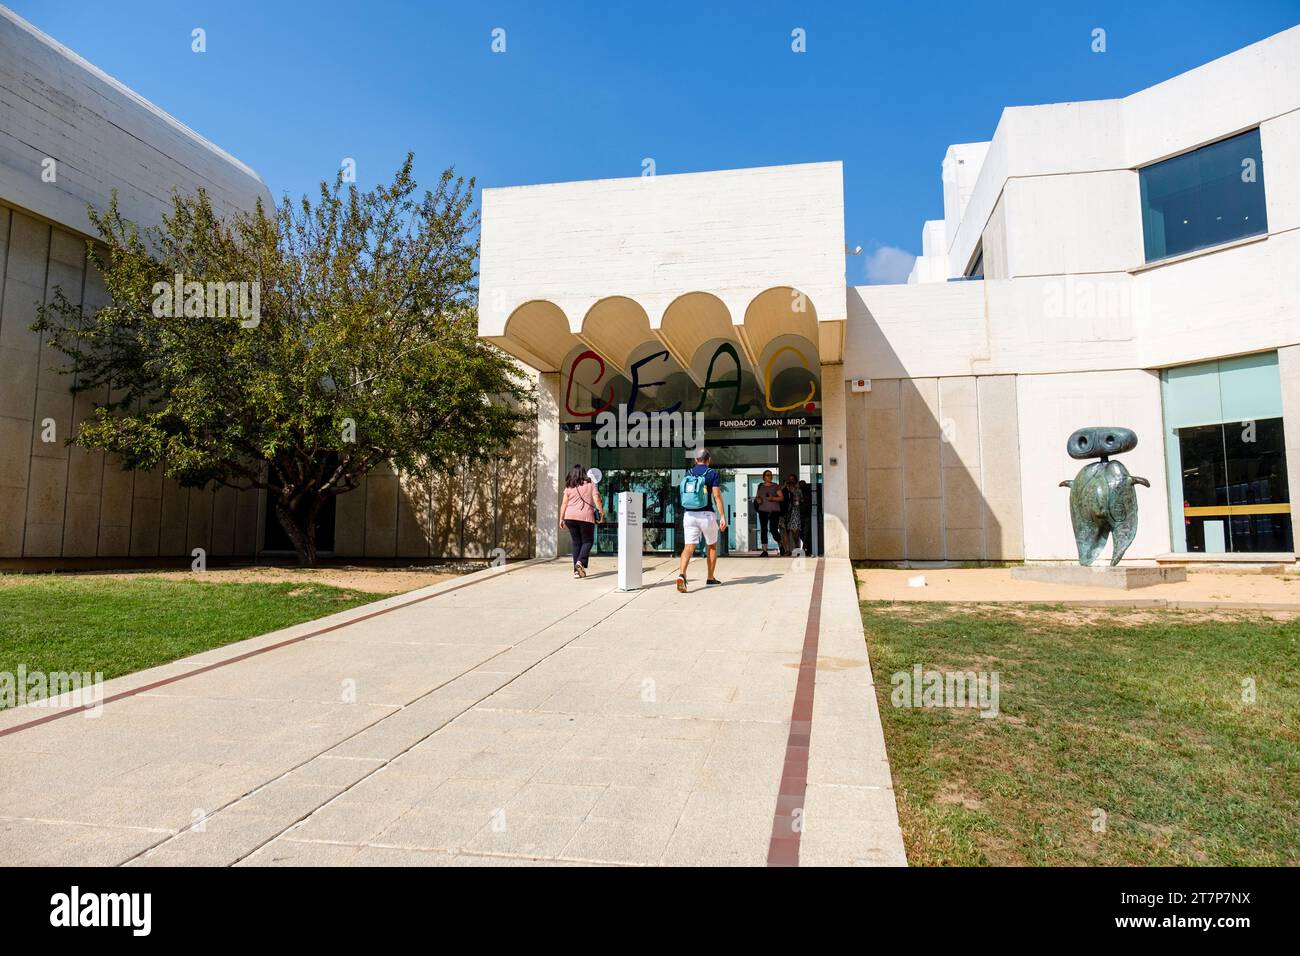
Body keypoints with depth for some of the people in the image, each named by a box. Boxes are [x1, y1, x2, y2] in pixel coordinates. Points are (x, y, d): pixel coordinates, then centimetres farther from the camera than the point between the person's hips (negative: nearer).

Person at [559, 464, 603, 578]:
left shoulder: (569, 487, 7)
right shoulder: (590, 484, 3)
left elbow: (564, 504, 4)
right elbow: (596, 499, -5)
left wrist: (561, 519, 9)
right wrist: (601, 512, 4)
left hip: (570, 517, 3)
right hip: (586, 517, -3)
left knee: (576, 543, 10)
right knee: (587, 541, 9)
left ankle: (577, 570, 8)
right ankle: (580, 562, -15)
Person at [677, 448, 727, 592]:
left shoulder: (686, 475, 11)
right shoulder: (712, 474, -3)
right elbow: (717, 496, -11)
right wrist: (723, 516, -12)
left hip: (689, 514, 3)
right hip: (706, 515, -3)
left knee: (689, 546, -4)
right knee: (712, 546, 16)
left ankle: (682, 575, -27)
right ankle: (710, 579, 22)